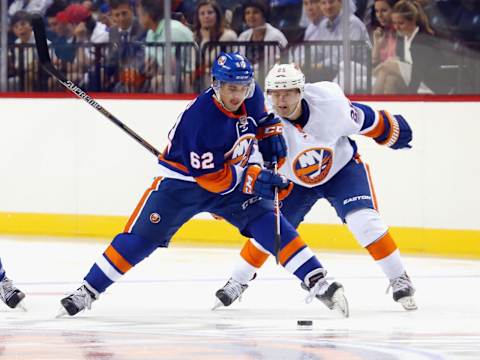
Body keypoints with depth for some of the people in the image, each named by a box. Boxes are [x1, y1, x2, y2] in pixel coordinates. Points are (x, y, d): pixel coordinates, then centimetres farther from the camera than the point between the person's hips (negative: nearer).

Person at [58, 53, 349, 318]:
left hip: (236, 178, 4)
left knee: (266, 221, -16)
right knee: (142, 237, -7)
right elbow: (211, 177, -29)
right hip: (183, 179, -4)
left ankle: (318, 282, -18)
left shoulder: (253, 97, -13)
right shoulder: (200, 119, -33)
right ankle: (88, 291, 3)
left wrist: (272, 135, -1)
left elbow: (262, 116, 15)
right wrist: (255, 177, -32)